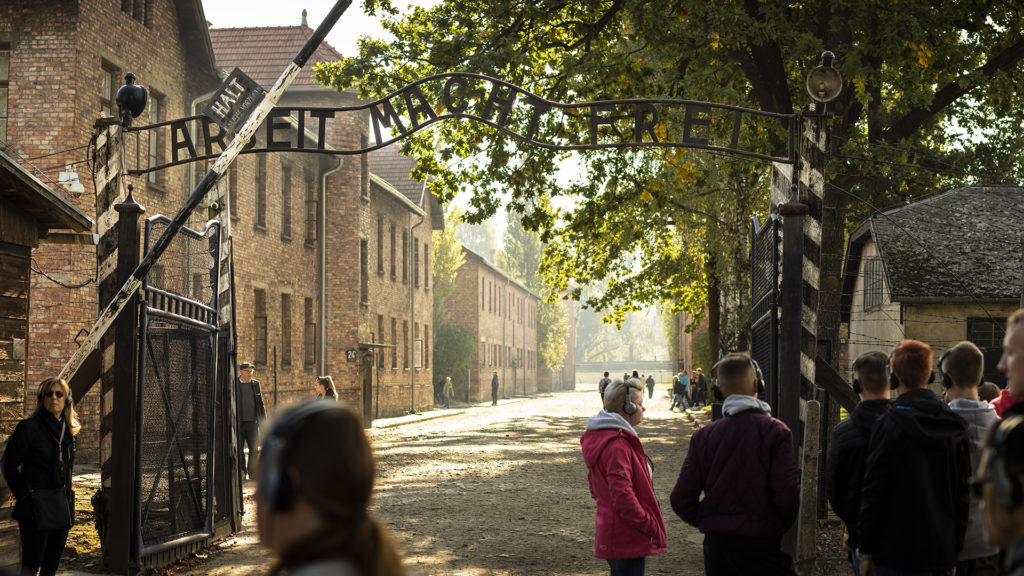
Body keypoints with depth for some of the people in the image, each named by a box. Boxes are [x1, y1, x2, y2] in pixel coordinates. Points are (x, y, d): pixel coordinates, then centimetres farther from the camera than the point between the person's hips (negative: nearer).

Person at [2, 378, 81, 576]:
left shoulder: (68, 431, 11)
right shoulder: (29, 427, -9)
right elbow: (9, 466, -5)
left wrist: (65, 497, 15)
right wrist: (23, 495, 1)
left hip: (62, 506, 6)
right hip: (37, 507, -6)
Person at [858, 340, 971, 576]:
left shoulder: (888, 425, -10)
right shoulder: (956, 426, 6)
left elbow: (873, 491, -9)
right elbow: (963, 493, 9)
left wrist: (866, 552, -3)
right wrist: (956, 548, 16)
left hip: (896, 556, -5)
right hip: (943, 556, 5)